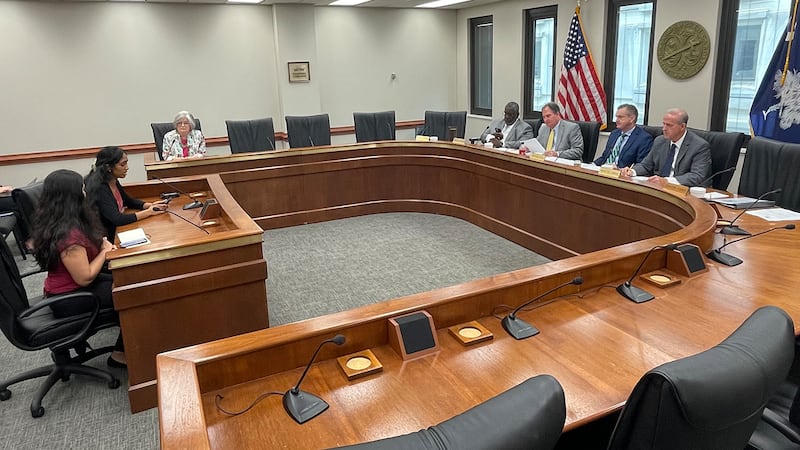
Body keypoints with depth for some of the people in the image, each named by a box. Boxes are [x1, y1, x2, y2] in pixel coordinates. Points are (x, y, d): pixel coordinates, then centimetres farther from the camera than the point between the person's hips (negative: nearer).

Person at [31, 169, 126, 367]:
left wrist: (99, 244, -3)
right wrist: (104, 252, -13)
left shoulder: (54, 223, 0)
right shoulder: (68, 234, -31)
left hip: (67, 287, 9)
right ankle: (121, 354, 11)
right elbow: (85, 278, -26)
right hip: (69, 300, -9)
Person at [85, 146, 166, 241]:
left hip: (114, 232, 7)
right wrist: (149, 212, -21)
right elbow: (117, 219, -27)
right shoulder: (99, 188, -21)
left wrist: (151, 205, 0)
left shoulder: (114, 182, 3)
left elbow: (129, 201, 18)